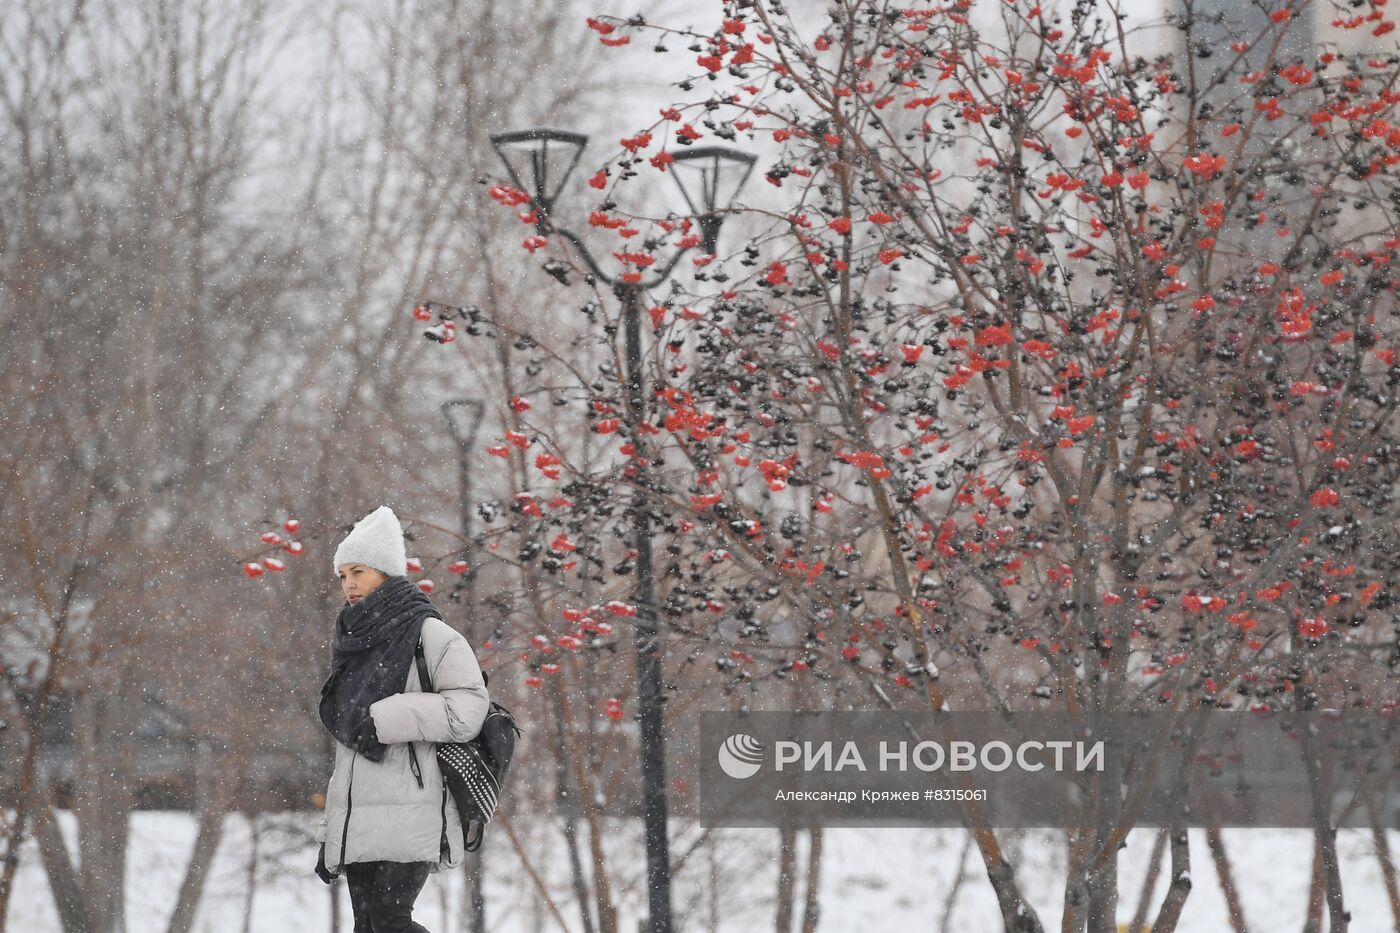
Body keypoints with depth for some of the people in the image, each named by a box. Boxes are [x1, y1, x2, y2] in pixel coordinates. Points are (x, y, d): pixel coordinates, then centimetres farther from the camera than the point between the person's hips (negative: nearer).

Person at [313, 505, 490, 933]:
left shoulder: (428, 634, -3)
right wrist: (330, 834, 19)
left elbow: (467, 711, -14)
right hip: (358, 820, 7)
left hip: (409, 816, -7)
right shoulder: (355, 645, 19)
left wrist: (384, 719, -18)